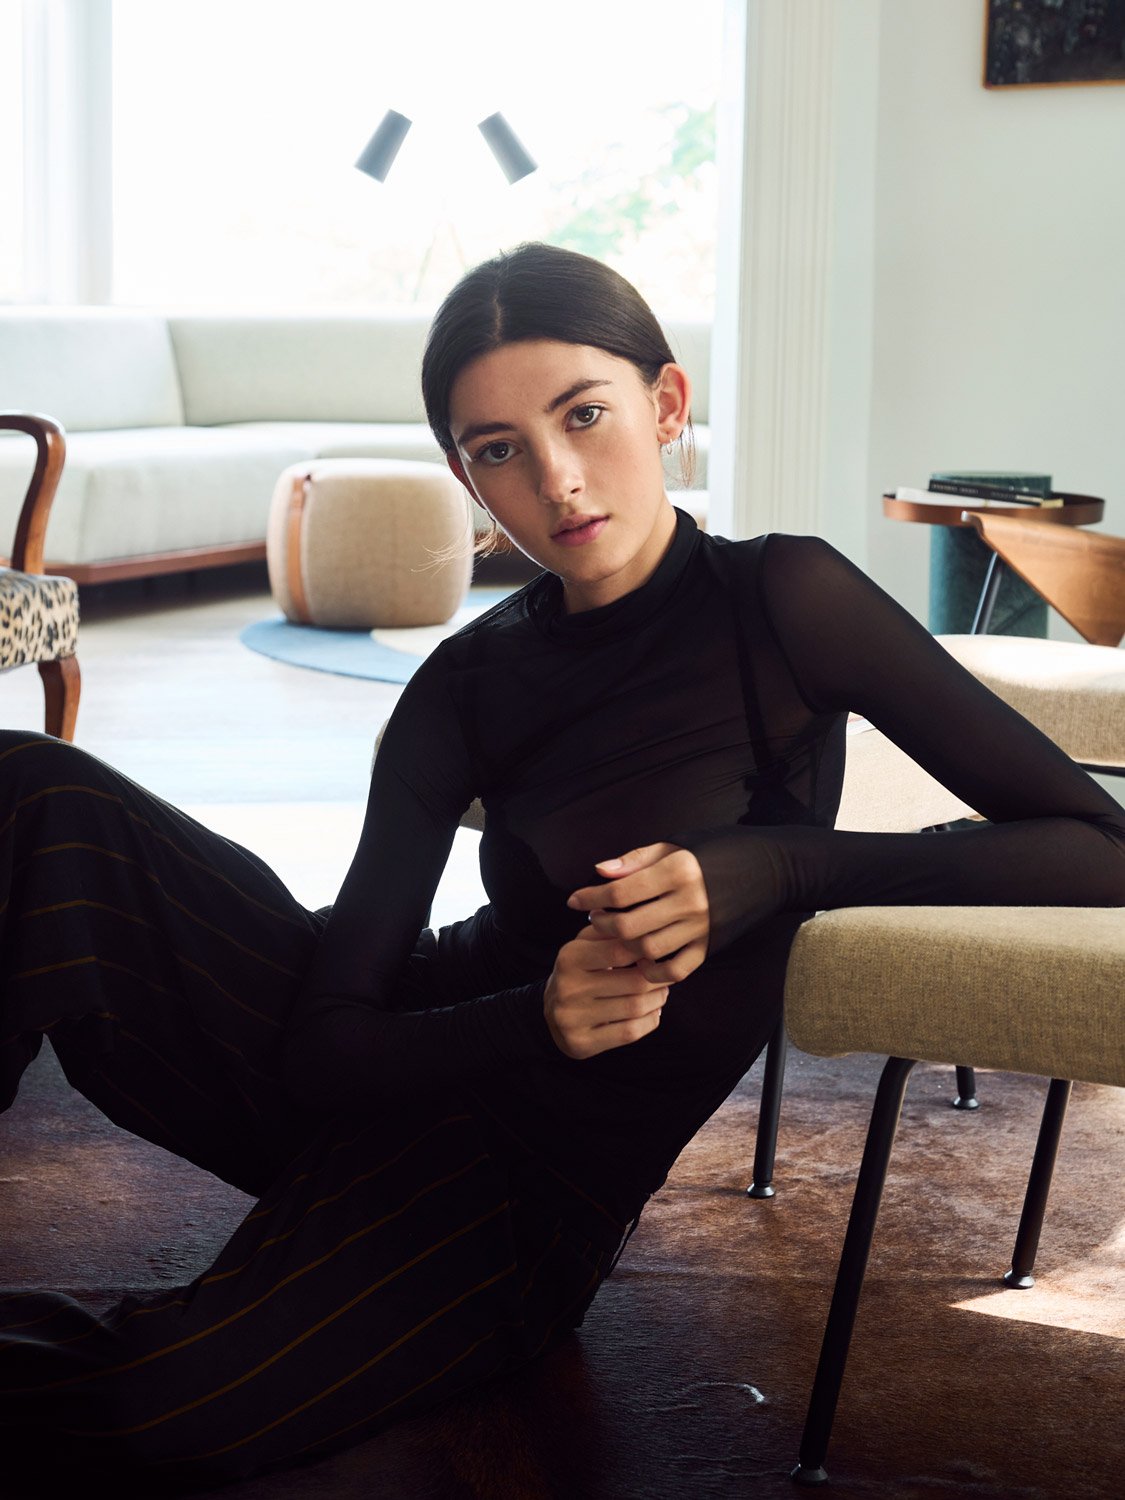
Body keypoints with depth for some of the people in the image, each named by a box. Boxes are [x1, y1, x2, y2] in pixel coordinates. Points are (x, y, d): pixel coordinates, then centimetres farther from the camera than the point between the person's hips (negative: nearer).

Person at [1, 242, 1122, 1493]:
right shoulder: (466, 688, -1)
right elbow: (327, 1046, -6)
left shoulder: (776, 602, -10)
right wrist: (537, 1017, -27)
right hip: (391, 1069, 4)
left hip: (530, 1180, -4)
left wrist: (774, 868, -25)